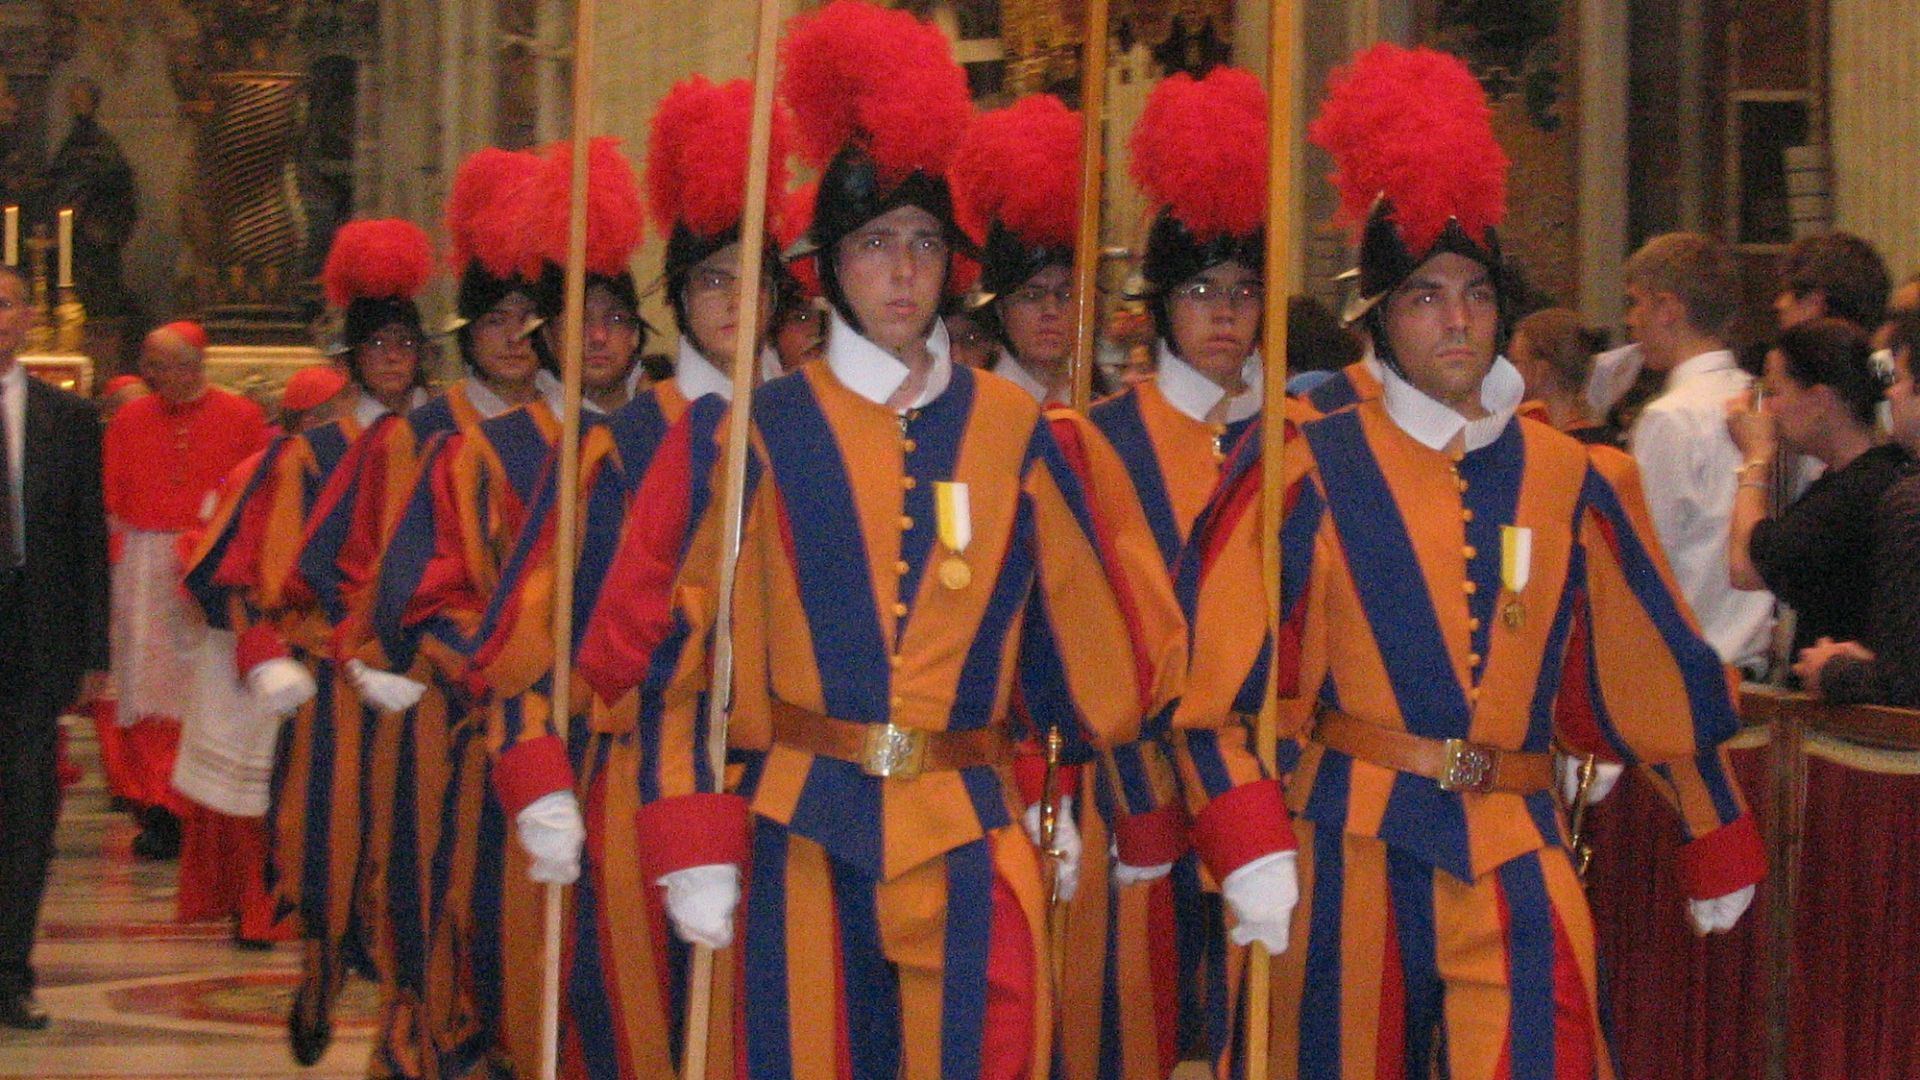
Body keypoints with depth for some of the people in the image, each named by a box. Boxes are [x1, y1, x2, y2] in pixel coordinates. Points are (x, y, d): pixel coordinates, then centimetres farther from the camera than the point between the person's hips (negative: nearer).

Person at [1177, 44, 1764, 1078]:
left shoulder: (1564, 479, 7)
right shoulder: (1311, 472, -3)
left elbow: (1656, 673, 15)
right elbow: (1218, 673, -5)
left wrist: (1718, 845, 20)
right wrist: (1249, 849, -15)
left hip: (1515, 857, 2)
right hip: (1355, 852, -1)